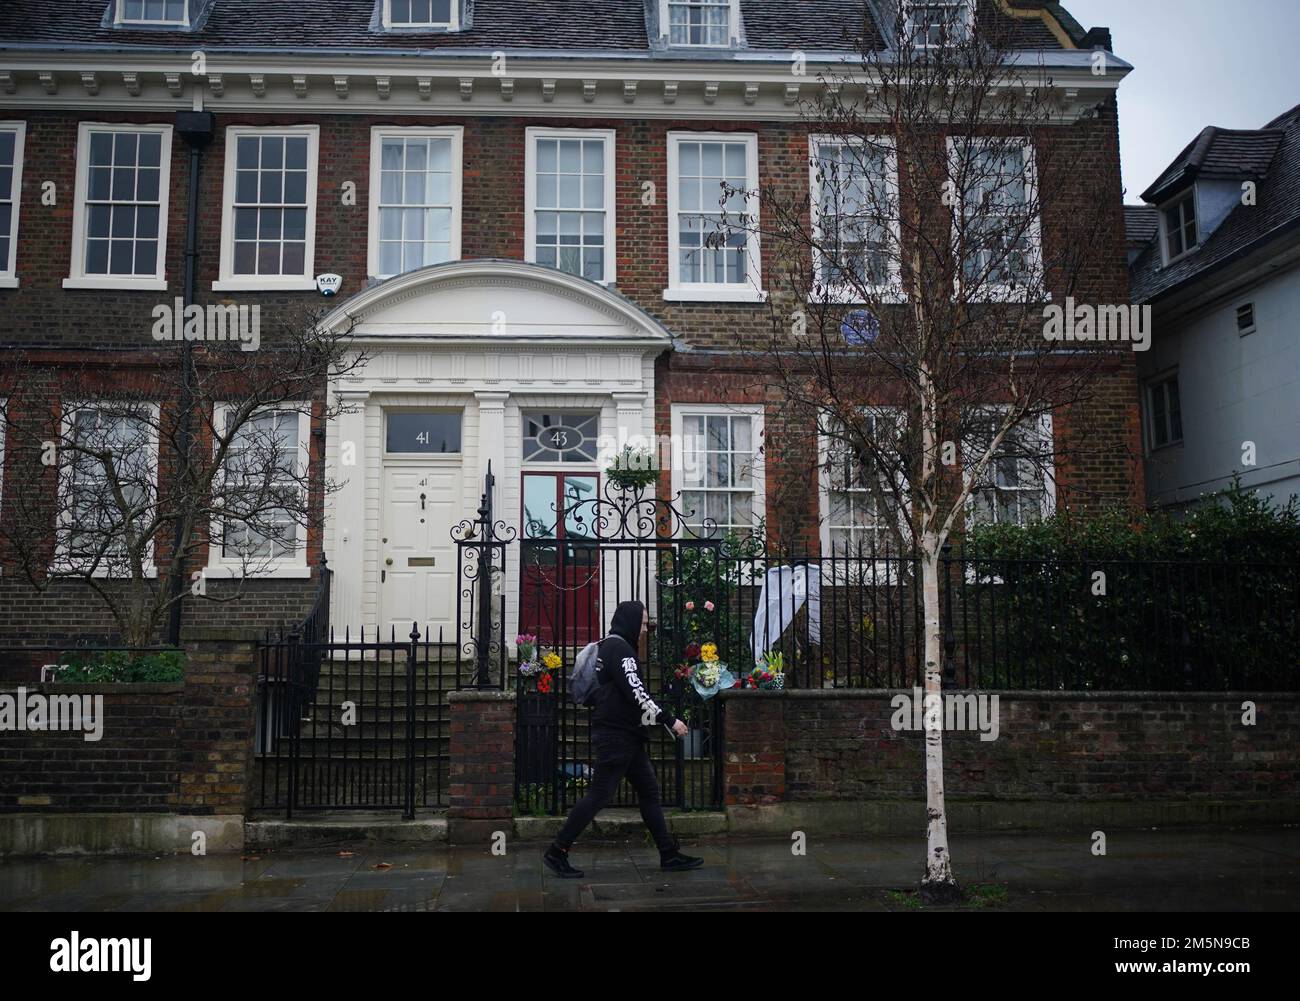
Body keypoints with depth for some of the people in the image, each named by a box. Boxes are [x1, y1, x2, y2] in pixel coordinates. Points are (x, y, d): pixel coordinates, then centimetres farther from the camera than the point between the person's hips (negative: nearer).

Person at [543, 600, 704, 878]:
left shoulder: (608, 646, 18)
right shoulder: (619, 647, -13)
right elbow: (636, 693, -20)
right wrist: (669, 720, -15)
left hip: (627, 737, 11)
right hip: (616, 737, -11)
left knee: (649, 791, 10)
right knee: (600, 795, -7)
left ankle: (669, 854, 14)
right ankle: (557, 852, 0)